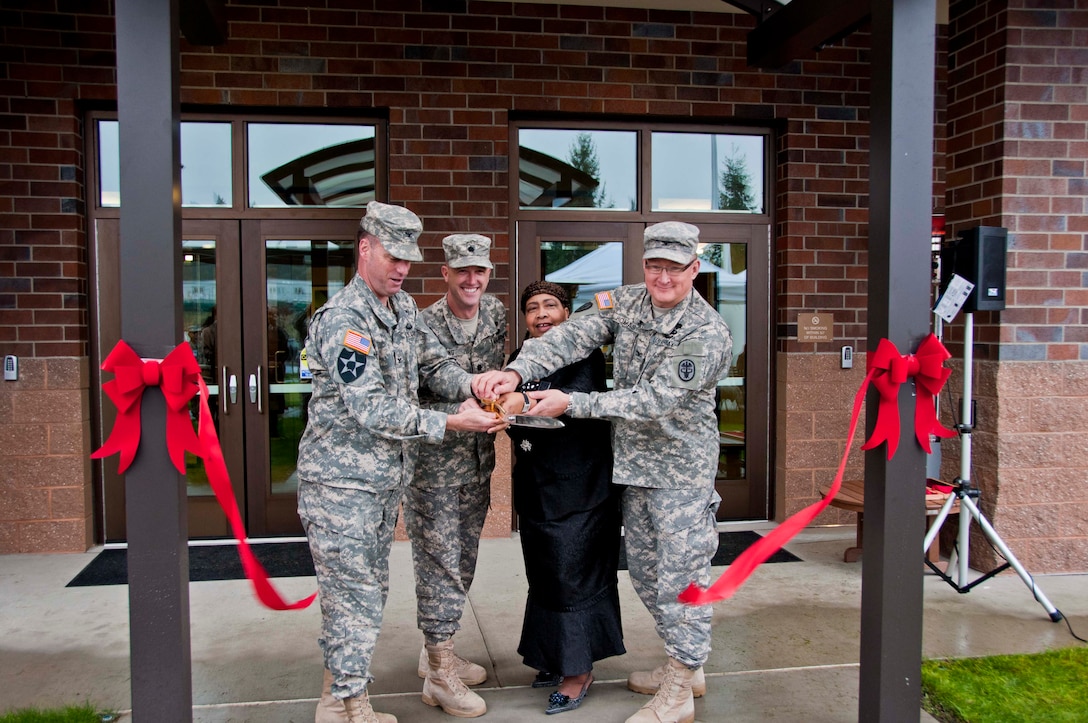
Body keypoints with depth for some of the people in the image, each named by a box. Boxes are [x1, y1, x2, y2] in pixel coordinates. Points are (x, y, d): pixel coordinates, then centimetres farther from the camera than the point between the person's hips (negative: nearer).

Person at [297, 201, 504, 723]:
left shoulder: (403, 307, 9)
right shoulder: (342, 319, -19)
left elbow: (433, 362, 13)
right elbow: (371, 409, -26)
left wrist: (471, 387, -9)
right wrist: (451, 423, -24)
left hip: (387, 480, 9)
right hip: (341, 482, -9)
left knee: (371, 593, 18)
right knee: (355, 599, -2)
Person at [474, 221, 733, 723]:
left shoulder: (708, 334, -19)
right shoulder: (627, 303, 0)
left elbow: (654, 399, -25)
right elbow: (573, 337, -12)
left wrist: (572, 404, -28)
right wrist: (516, 370, -29)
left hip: (682, 472, -7)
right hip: (632, 463, 7)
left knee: (681, 576, 0)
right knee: (644, 572, 17)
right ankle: (684, 664, 36)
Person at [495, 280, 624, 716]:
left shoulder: (584, 353, -9)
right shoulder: (520, 358, 10)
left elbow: (581, 395, -30)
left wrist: (523, 400, -43)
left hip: (579, 482, -6)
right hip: (534, 484, 7)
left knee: (574, 570, -1)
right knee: (544, 572, 13)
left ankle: (578, 671, 12)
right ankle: (558, 658, 29)